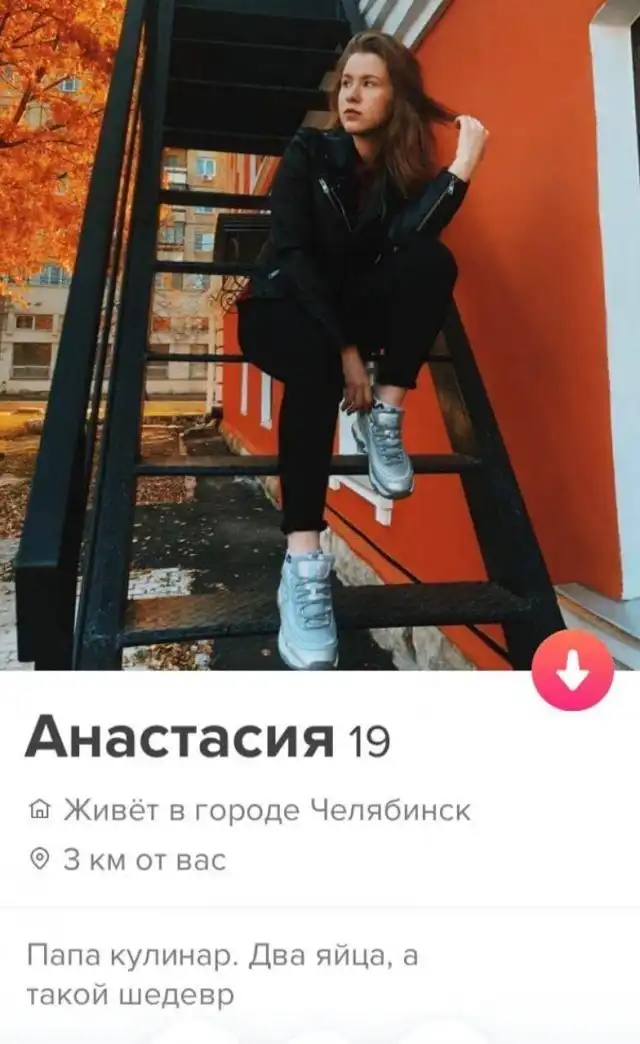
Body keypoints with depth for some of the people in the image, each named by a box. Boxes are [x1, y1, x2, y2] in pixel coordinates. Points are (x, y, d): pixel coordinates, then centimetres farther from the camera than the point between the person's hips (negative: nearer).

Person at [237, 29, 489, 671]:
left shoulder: (408, 169, 3)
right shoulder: (310, 153, -4)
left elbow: (411, 243, -18)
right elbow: (292, 252, -18)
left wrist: (463, 167, -26)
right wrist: (344, 347, -27)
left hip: (354, 312, 3)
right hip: (284, 311, -3)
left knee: (433, 262, -25)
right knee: (315, 358, -40)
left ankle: (383, 419, -24)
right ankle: (303, 563, -49)